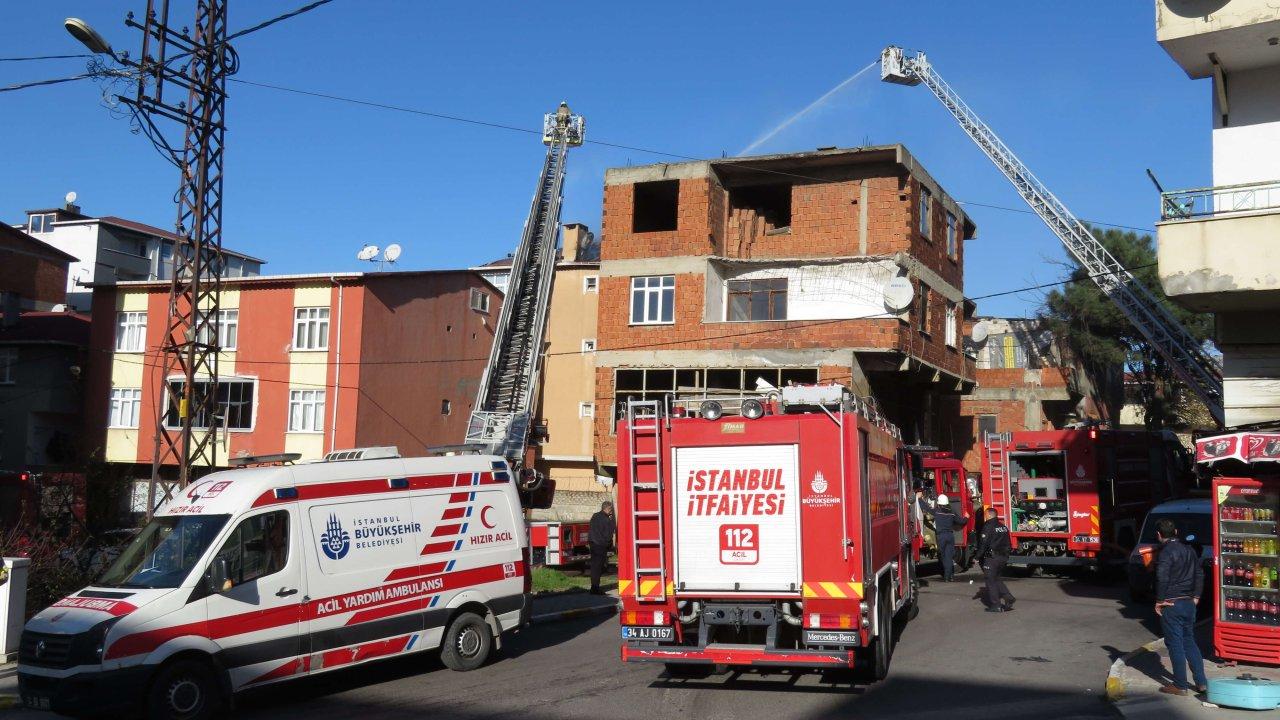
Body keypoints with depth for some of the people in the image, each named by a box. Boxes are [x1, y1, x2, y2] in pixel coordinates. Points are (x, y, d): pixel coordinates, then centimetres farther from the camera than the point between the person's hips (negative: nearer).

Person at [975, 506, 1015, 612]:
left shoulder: (988, 527, -13)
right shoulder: (1004, 527, 12)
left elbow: (983, 544, -15)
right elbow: (1008, 544, 17)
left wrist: (978, 557, -8)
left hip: (992, 558, -8)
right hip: (1003, 557, 8)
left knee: (990, 581, 1)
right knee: (996, 579, 20)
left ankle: (995, 605, 0)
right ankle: (1008, 598, 7)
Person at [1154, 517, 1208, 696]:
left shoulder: (1166, 552, -15)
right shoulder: (1188, 549, 9)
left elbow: (1162, 578, -24)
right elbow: (1199, 573, 14)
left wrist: (1159, 601, -14)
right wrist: (1196, 597, 15)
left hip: (1171, 605, -7)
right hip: (1189, 603, 7)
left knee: (1175, 644, 0)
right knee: (1189, 641, 17)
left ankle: (1180, 686, 5)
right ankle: (1201, 682, 16)